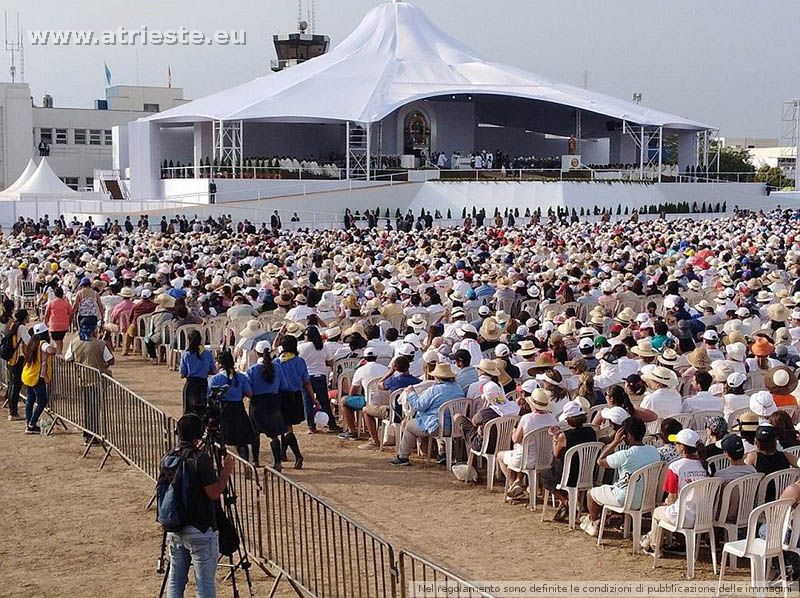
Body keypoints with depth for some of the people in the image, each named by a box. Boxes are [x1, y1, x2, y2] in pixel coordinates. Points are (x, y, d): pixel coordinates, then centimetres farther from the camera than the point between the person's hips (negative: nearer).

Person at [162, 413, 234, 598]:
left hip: (174, 530, 7)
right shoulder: (201, 459, -17)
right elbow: (214, 493, -16)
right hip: (200, 531, -7)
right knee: (205, 583, 1)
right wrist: (227, 471, -4)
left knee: (175, 580, 13)